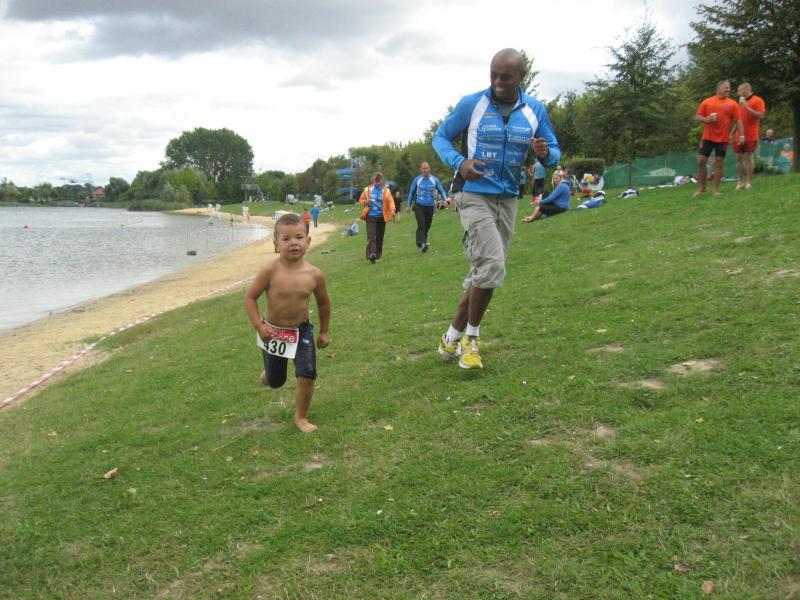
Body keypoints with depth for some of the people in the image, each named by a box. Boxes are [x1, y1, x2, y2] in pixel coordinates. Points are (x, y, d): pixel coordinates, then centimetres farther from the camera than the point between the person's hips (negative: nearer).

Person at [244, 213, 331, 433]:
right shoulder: (270, 270, -21)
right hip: (273, 332, -1)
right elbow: (250, 297, -10)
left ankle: (301, 417, 15)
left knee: (307, 376, -10)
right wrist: (258, 326, -18)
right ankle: (268, 372, 55)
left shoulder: (314, 274, -14)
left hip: (302, 331, 1)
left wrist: (324, 332, 10)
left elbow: (323, 303, 3)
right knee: (276, 382, 15)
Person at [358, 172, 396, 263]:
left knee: (379, 237, 9)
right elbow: (361, 200, 12)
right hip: (371, 217, -1)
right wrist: (365, 202, -11)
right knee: (371, 237, -14)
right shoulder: (367, 190, 5)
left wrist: (392, 210, -27)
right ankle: (371, 255, -22)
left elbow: (390, 201, -8)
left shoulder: (386, 191, 3)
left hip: (381, 217, 1)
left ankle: (378, 255, 21)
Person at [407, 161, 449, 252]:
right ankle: (420, 244, -27)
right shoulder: (417, 179, 3)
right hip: (419, 206, -2)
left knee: (427, 227, 7)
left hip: (430, 207, 2)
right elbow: (411, 192, 13)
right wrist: (409, 205, 12)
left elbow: (442, 190, 3)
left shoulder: (434, 180, 2)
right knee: (421, 225, -19)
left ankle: (423, 244, 20)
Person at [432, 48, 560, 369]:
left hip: (508, 200, 5)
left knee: (483, 272, 9)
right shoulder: (471, 104, -7)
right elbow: (440, 137, 4)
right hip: (475, 196, -5)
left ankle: (453, 338, 24)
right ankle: (470, 337, 1)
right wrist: (459, 162, -17)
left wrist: (545, 154, -18)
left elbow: (554, 151, 8)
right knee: (492, 266, -19)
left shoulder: (535, 110, 1)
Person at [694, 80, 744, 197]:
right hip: (707, 137, 1)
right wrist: (706, 119, -15)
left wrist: (741, 135, -7)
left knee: (718, 162, -1)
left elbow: (738, 121, 2)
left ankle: (715, 189, 8)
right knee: (701, 161, -2)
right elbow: (697, 117, 5)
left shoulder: (732, 104, 3)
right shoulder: (707, 102, 3)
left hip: (723, 139, 0)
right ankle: (702, 187, 12)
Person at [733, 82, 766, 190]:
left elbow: (761, 115, -15)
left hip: (750, 135, -6)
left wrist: (747, 107, -18)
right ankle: (739, 182, 8)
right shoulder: (741, 102, 15)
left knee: (748, 156, -4)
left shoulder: (757, 100, -5)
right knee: (739, 157, 4)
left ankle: (748, 182, 0)